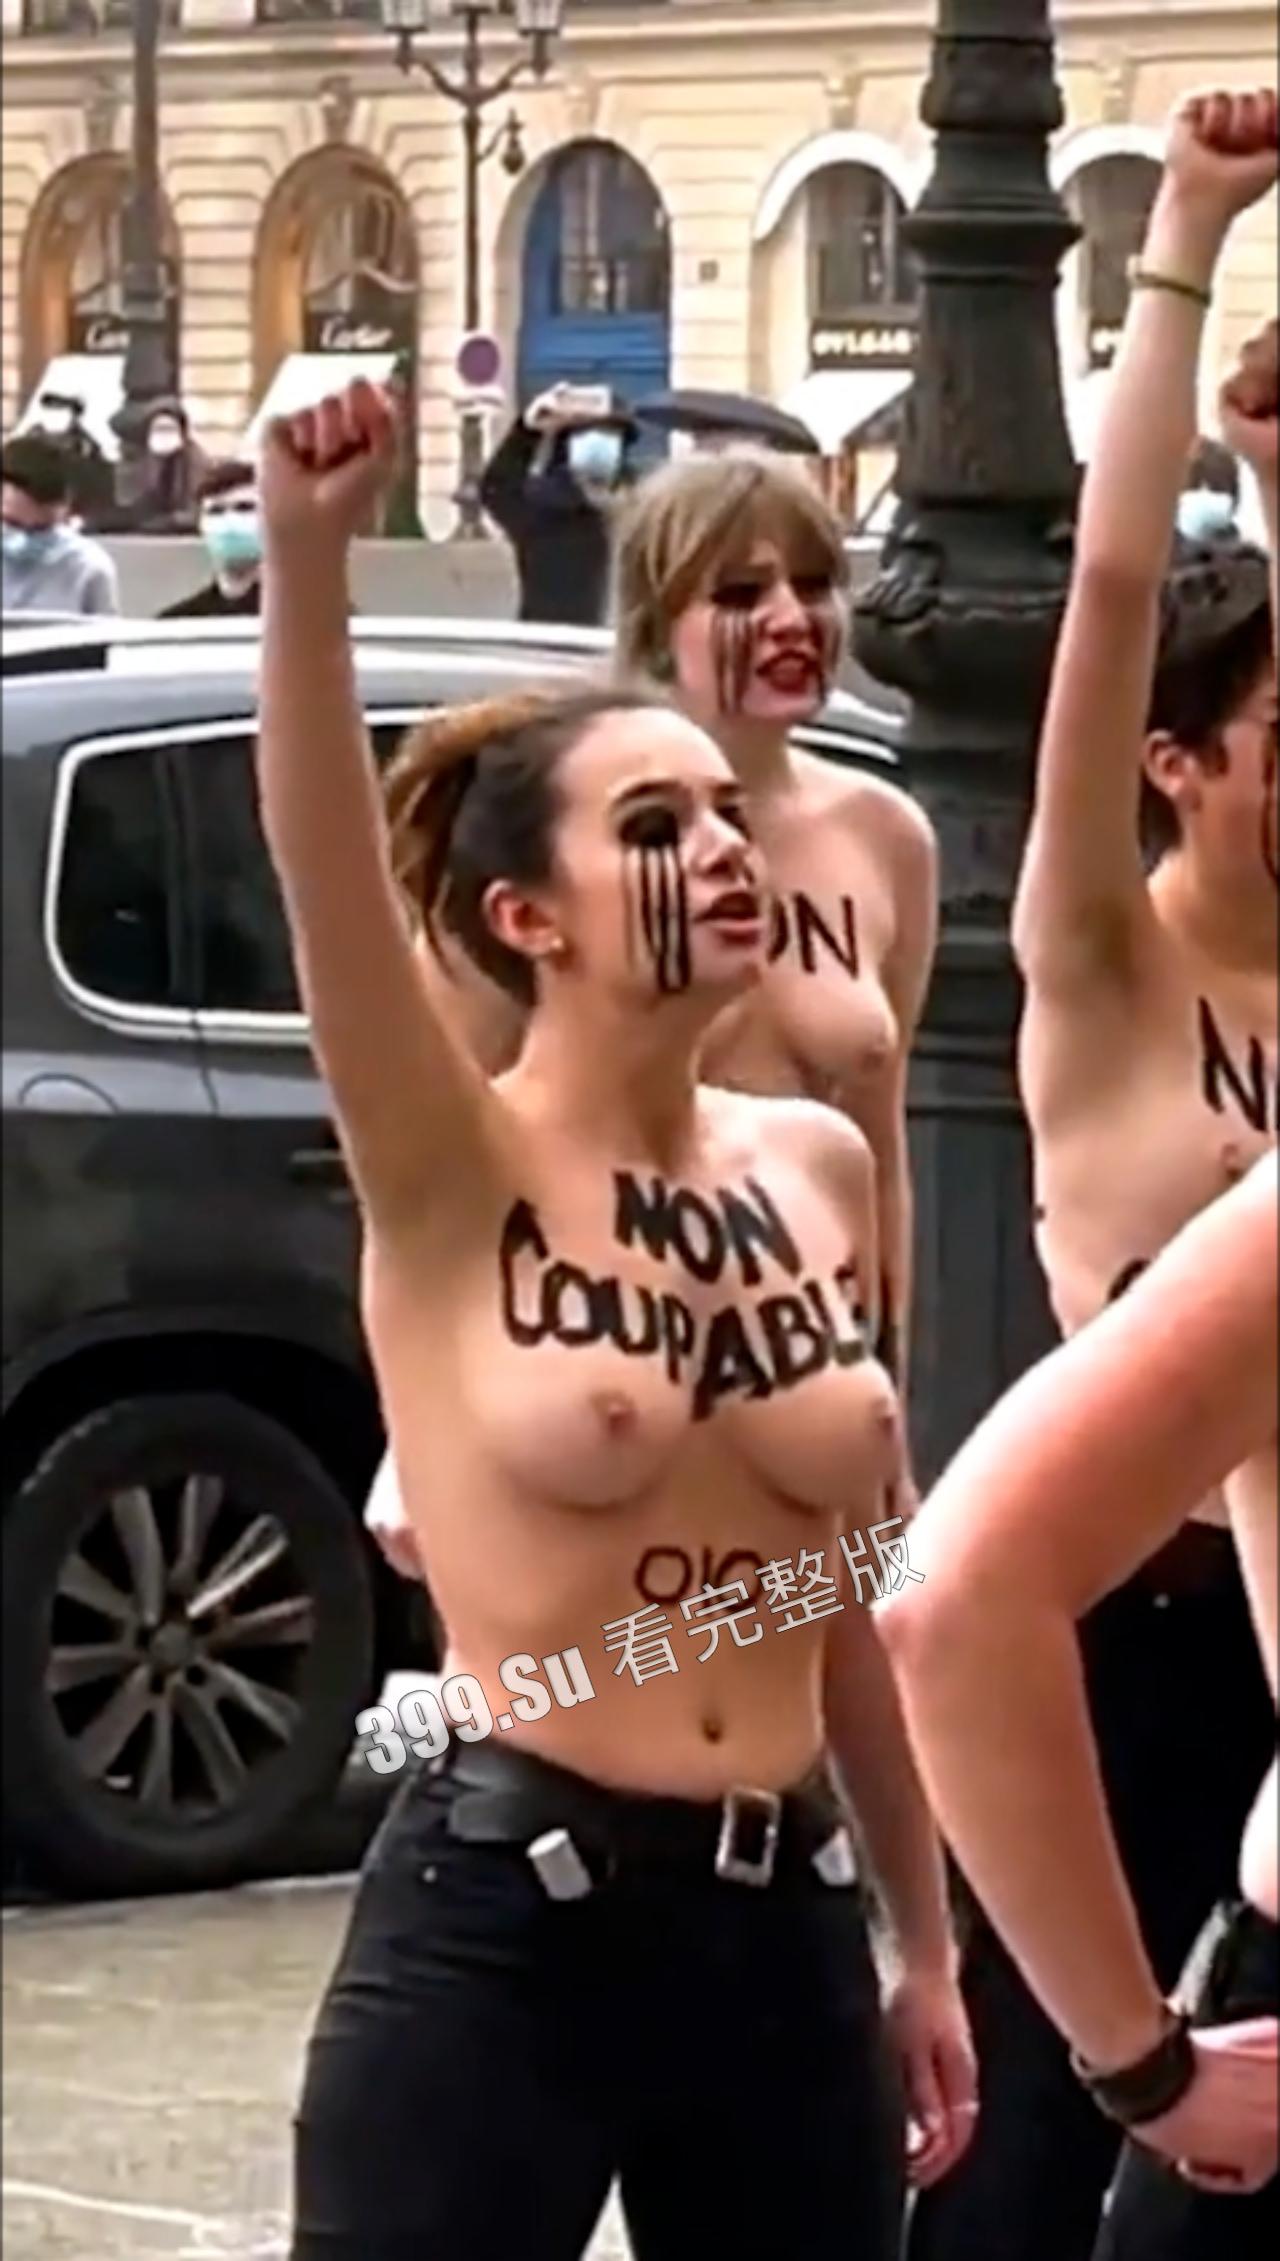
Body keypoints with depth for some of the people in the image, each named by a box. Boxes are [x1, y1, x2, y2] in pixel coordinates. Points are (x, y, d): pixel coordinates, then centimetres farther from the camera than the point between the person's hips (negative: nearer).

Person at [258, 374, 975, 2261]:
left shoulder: (819, 1168, 8)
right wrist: (306, 557, -42)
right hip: (499, 1929, -5)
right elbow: (327, 867, -26)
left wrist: (926, 1945, 18)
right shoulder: (454, 1181, -7)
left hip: (784, 1930, 6)